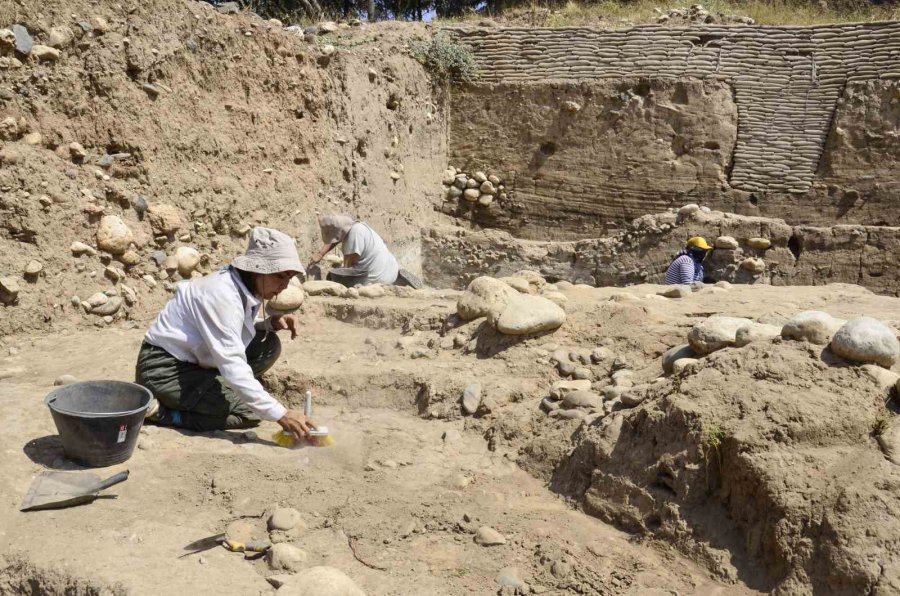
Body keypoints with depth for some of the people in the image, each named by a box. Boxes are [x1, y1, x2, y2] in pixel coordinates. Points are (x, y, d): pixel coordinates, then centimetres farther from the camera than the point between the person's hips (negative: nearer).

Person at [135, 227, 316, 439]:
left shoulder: (246, 287, -1)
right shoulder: (222, 295, -27)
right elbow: (232, 367, -34)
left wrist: (272, 323, -10)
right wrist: (280, 414, -36)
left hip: (194, 362, 9)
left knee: (269, 345, 0)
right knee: (250, 412, -15)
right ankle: (161, 411, -8)